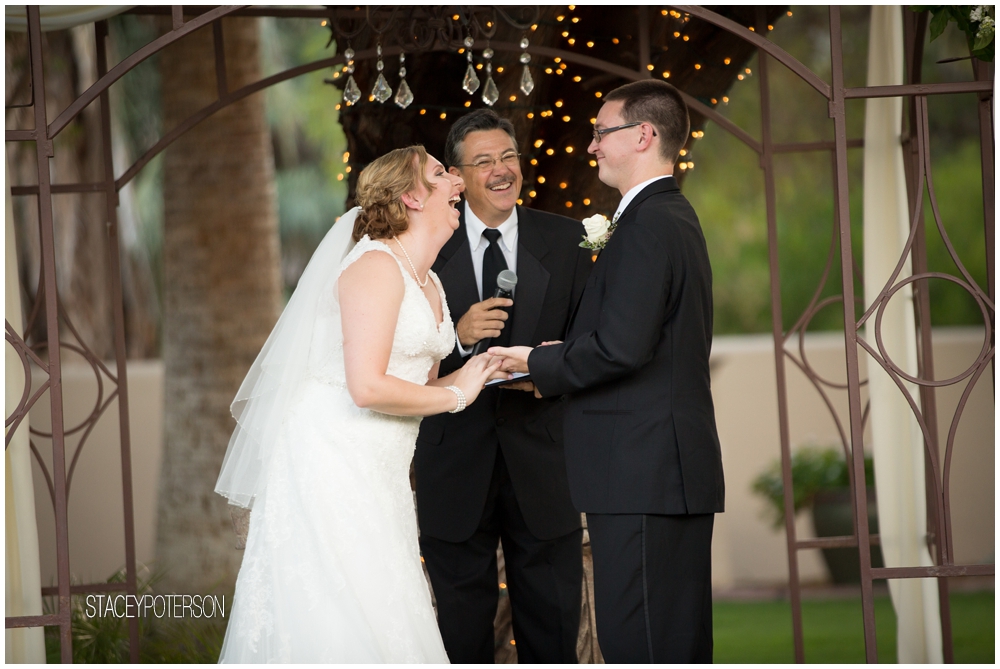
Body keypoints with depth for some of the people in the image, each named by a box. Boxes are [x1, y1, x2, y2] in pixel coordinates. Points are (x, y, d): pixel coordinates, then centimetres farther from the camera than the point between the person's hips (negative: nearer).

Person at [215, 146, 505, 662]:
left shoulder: (430, 286, 15)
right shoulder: (376, 266, -13)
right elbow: (368, 387, -22)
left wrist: (485, 373, 3)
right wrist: (454, 394, -10)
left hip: (379, 474, 9)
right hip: (332, 460, -9)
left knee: (382, 616, 5)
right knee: (340, 626, -10)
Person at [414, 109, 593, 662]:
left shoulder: (564, 239, 6)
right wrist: (457, 338, -21)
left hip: (541, 464, 1)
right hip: (455, 465, -1)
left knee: (552, 626, 6)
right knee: (463, 630, 8)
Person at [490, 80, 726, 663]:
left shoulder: (648, 226, -13)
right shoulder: (677, 217, 19)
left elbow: (621, 347, -22)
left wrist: (539, 364, -8)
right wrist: (560, 364, 13)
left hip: (641, 471, -10)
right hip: (678, 468, 10)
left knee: (637, 641, -9)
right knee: (679, 633, 12)